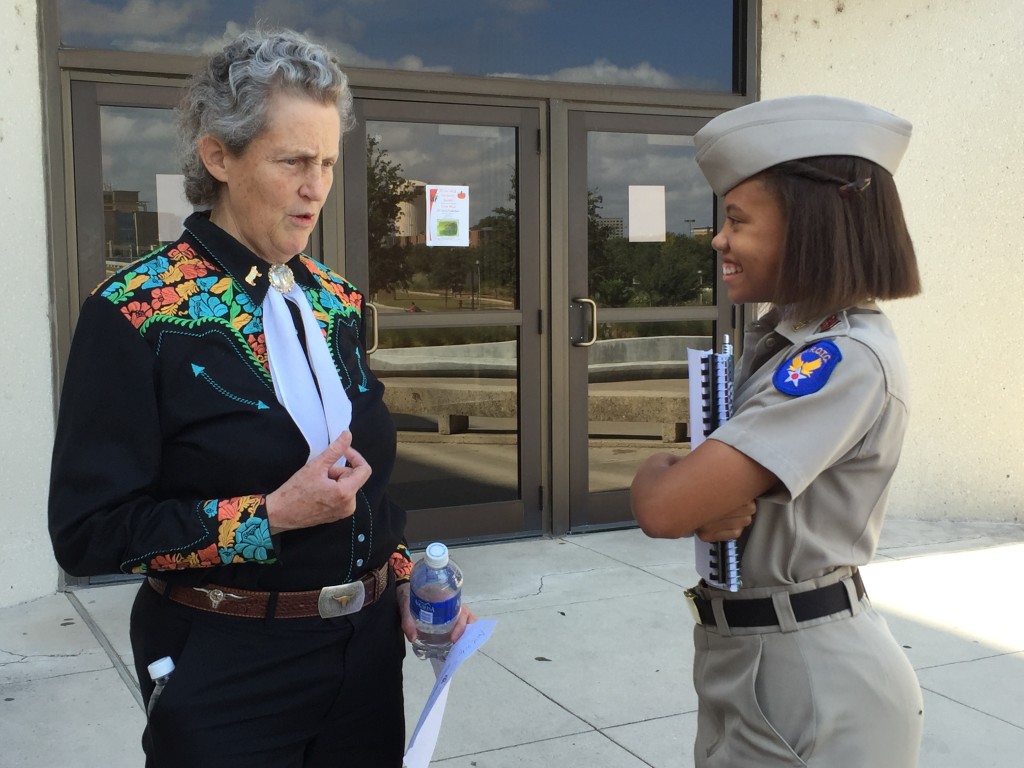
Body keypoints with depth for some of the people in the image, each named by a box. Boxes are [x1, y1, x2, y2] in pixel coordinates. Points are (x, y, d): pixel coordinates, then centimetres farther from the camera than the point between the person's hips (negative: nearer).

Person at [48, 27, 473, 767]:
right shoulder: (136, 314, -14)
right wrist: (271, 516, -23)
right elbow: (89, 532, -16)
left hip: (367, 647, 6)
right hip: (229, 667, -5)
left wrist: (402, 583, 1)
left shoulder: (337, 302, 5)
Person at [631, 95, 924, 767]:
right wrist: (706, 502, -16)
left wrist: (656, 474, -10)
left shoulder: (847, 360, -25)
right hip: (746, 664, 9)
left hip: (811, 689, -8)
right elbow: (683, 484, 5)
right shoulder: (784, 339, 6)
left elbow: (662, 508, -31)